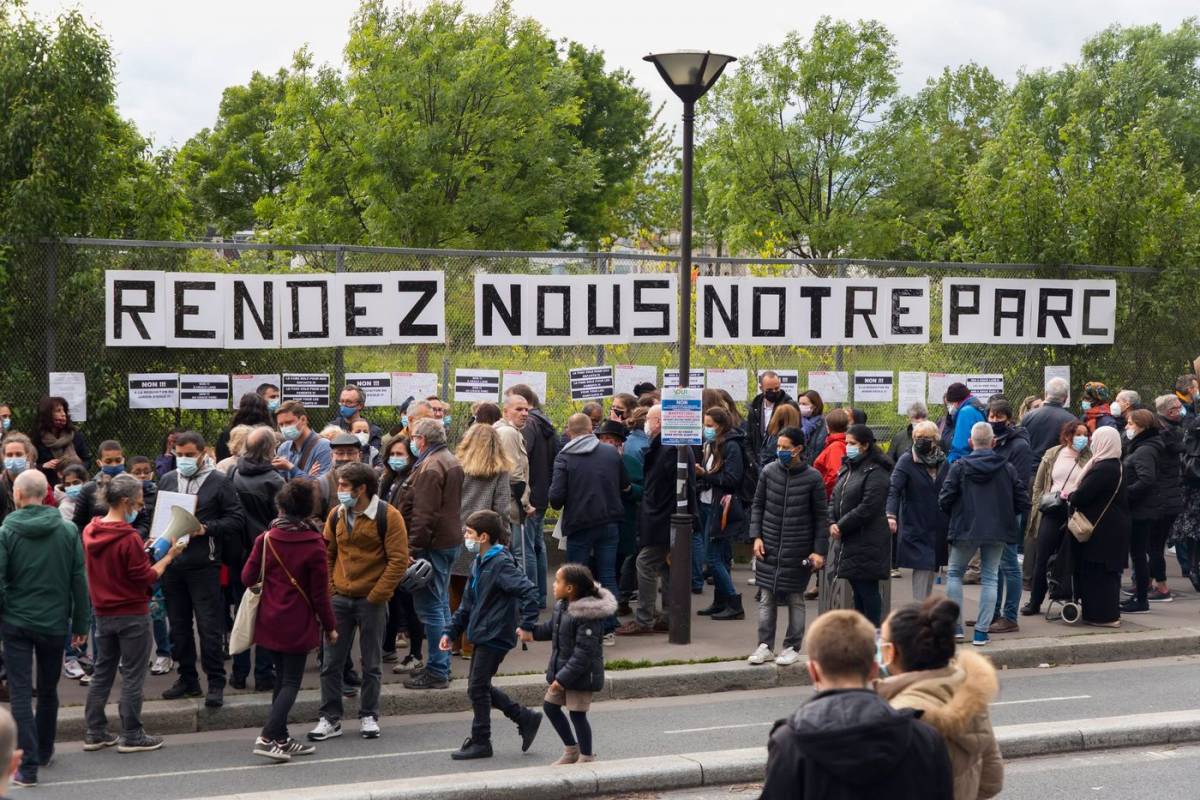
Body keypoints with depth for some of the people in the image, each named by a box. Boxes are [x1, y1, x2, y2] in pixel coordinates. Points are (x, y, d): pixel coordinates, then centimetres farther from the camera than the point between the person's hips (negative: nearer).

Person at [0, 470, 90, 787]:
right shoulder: (68, 530, -3)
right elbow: (79, 580, -1)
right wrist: (81, 623, 5)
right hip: (55, 623, 3)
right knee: (48, 690, 18)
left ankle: (29, 765, -8)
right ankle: (44, 752, 33)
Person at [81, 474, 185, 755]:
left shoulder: (90, 532, 2)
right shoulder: (129, 538, -21)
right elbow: (147, 578, -17)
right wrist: (168, 556, -7)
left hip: (103, 613, 7)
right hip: (132, 615, -7)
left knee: (103, 671, 15)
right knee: (133, 676, 2)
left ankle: (95, 733, 18)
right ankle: (131, 736, 7)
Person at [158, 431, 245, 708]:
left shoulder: (218, 482, -1)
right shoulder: (167, 480, 13)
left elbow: (237, 519, -3)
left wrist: (207, 528, -15)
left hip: (203, 564, -5)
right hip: (172, 563, 5)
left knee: (209, 626, -5)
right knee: (179, 625, 12)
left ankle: (216, 683, 2)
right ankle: (187, 679, 23)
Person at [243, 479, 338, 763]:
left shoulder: (266, 539, -3)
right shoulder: (314, 544, -11)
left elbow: (247, 578, 1)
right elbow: (320, 593, -9)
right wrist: (330, 626, 2)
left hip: (270, 621, 4)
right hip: (298, 624, -4)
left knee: (282, 678, 16)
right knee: (291, 682, 1)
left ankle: (281, 739, 18)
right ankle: (268, 737, -14)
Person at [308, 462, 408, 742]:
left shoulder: (388, 516, -10)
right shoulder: (336, 515, 4)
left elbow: (399, 560, -11)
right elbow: (326, 555, 12)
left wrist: (376, 596, -13)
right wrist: (328, 590, 1)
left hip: (371, 601, -4)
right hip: (340, 599, 4)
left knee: (371, 663, 7)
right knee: (331, 662, 4)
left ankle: (369, 717, 19)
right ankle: (330, 718, 12)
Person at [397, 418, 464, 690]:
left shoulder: (430, 468, -17)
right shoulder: (451, 461, 14)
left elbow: (424, 514, -23)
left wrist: (413, 548, -21)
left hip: (433, 544, -10)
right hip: (451, 539, 11)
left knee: (430, 606, -6)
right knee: (441, 604, 17)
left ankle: (437, 672, -4)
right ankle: (442, 666, 25)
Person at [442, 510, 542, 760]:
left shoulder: (501, 564, -17)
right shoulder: (480, 563, 13)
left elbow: (529, 591, -26)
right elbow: (467, 603, 18)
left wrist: (527, 625, -26)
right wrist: (451, 631, 14)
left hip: (495, 636, -10)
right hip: (482, 635, 10)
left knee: (477, 688, -3)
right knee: (480, 687, 14)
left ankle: (480, 742, 10)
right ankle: (526, 718, 23)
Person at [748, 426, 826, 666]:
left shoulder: (812, 478, -8)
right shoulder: (769, 472, -1)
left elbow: (821, 516, -3)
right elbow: (757, 505, 8)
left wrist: (819, 550, -6)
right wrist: (756, 536, -2)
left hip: (798, 550, -2)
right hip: (769, 546, 2)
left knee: (795, 599, 6)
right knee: (767, 597, 5)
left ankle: (792, 647, 15)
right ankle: (765, 646, 13)